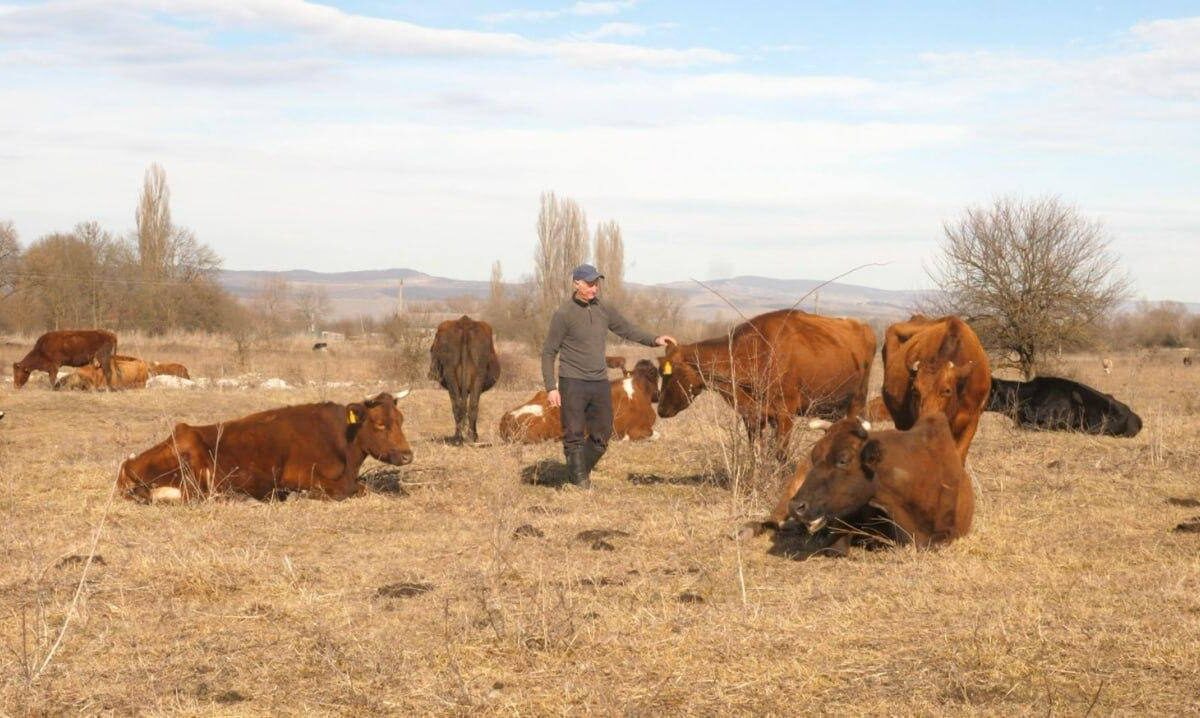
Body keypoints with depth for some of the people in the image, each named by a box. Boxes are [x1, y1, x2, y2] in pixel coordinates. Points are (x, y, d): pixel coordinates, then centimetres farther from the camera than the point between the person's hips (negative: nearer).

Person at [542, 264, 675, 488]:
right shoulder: (564, 314, -7)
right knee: (574, 436, -2)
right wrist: (551, 388, -11)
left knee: (602, 436, 8)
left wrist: (654, 340, 1)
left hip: (600, 383, 5)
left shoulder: (604, 310, 8)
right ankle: (579, 481, 8)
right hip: (572, 383, -5)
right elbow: (548, 353, -4)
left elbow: (628, 330, 18)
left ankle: (582, 471, 27)